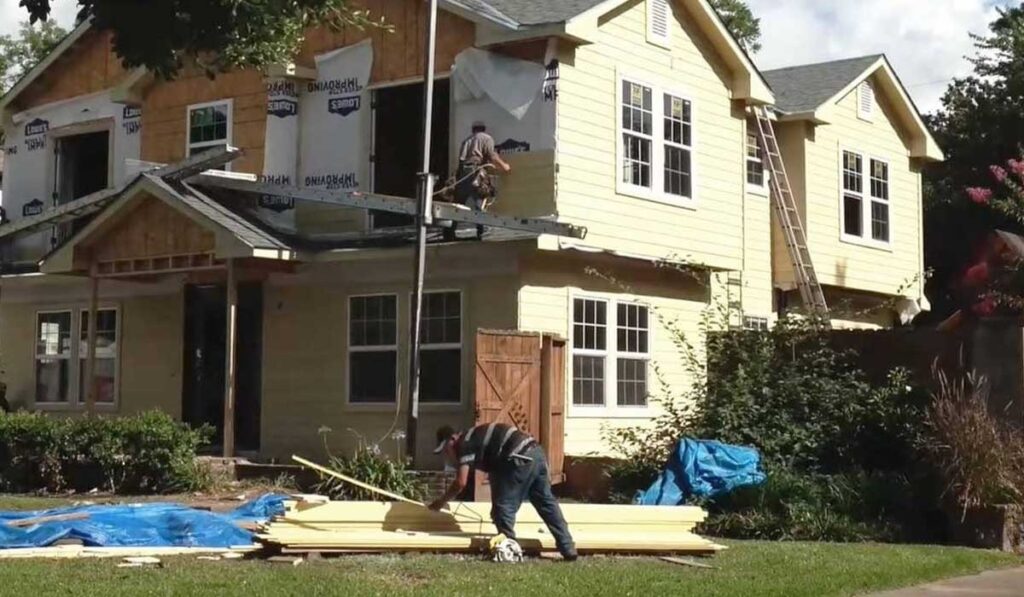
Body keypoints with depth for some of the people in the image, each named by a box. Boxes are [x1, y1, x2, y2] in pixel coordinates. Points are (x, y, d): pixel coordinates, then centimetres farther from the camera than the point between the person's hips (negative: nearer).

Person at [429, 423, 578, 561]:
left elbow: (461, 483, -8)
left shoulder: (465, 443, -1)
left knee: (503, 505, 0)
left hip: (521, 459, -10)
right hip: (536, 453, 10)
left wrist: (441, 501, 6)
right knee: (546, 503, 15)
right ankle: (568, 549, 18)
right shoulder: (475, 439, 27)